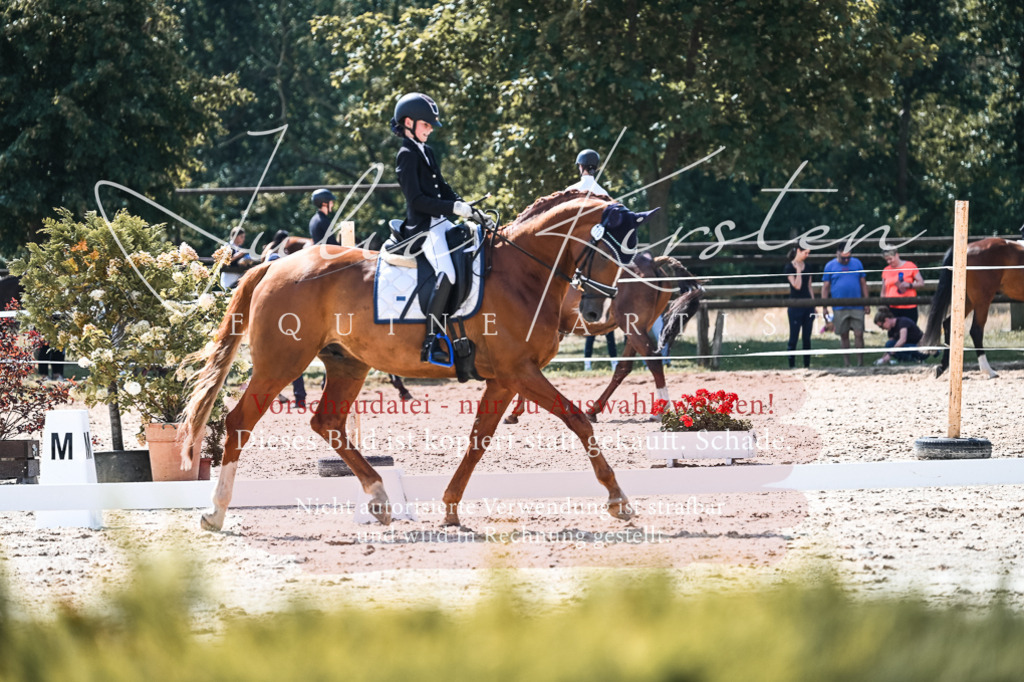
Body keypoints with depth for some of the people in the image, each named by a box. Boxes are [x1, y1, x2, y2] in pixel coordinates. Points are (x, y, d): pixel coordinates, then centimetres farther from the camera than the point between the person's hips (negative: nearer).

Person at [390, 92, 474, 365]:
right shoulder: (407, 155, -10)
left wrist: (465, 206, 6)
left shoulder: (426, 152, 18)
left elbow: (442, 187, 22)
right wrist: (453, 208, -20)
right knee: (446, 273, -25)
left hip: (440, 221, 10)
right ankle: (430, 343, -27)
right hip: (423, 227, -10)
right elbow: (416, 199, -17)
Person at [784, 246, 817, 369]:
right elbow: (797, 285, -17)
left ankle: (807, 365, 11)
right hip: (795, 306, -6)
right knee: (794, 337, -4)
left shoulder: (807, 266, 11)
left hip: (808, 304, 6)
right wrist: (798, 270, -17)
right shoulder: (789, 268, -8)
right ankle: (791, 366, 0)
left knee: (807, 338, 7)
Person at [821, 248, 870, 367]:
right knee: (844, 335, 5)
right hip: (839, 307, 0)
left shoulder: (857, 263, 8)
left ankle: (860, 363, 1)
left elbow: (863, 283, 12)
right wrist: (824, 307, -1)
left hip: (857, 307, 0)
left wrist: (867, 303, 7)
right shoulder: (830, 266, 4)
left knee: (859, 334, -6)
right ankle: (846, 364, 12)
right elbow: (825, 287, 4)